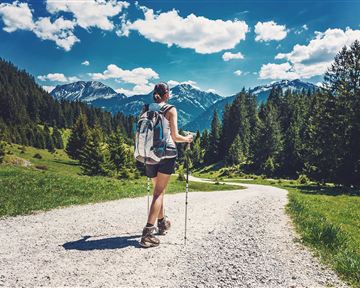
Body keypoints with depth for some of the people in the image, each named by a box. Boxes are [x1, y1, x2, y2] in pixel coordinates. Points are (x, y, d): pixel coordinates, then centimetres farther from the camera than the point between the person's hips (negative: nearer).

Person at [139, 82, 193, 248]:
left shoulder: (146, 109, 6)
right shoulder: (170, 110, -6)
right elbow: (175, 136, -10)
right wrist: (187, 139, 10)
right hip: (166, 153, -5)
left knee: (158, 190, 20)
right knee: (159, 192, -3)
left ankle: (162, 223, 36)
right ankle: (148, 231, -11)